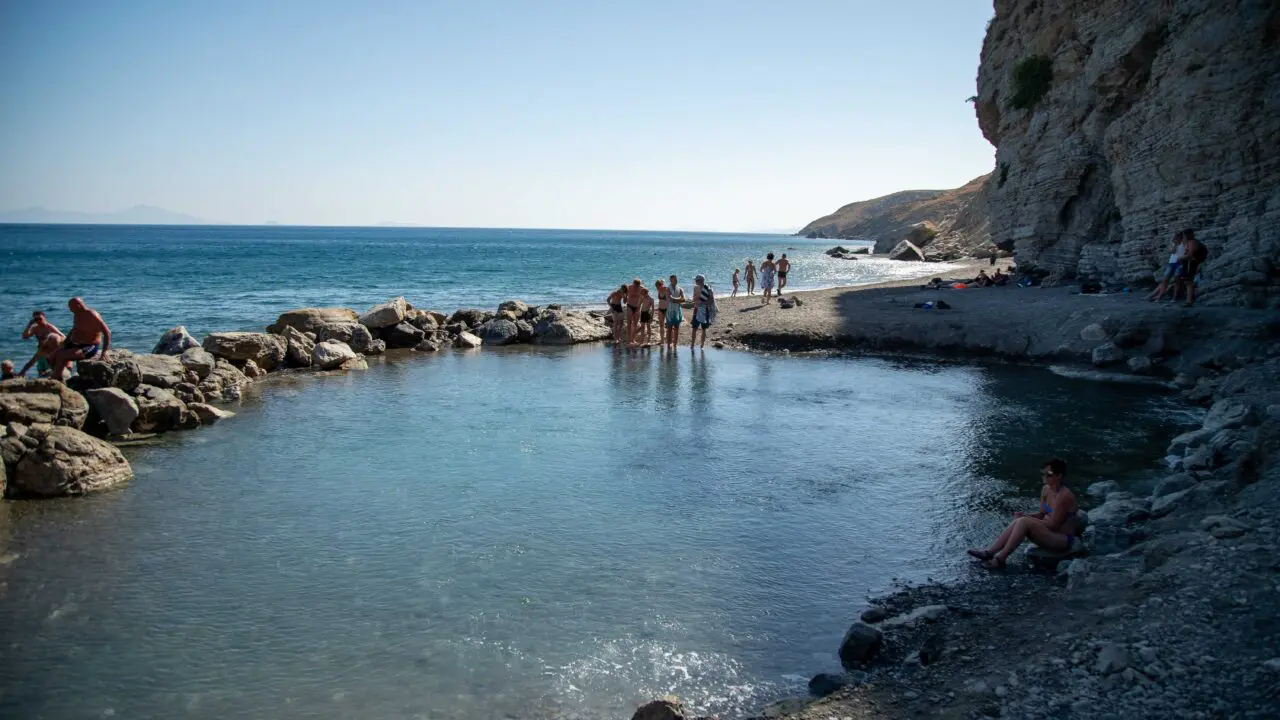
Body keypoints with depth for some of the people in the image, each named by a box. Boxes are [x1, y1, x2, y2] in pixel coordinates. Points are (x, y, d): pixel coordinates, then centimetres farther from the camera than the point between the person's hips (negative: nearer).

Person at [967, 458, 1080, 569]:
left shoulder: (1064, 496, -21)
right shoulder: (1046, 490, 6)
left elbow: (1053, 524, -20)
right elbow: (1042, 514, 13)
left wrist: (1027, 518, -15)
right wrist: (1026, 516, -7)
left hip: (1064, 540, -8)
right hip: (1050, 533, 8)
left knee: (1024, 522, -27)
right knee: (1017, 522, -14)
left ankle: (1000, 559, -25)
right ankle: (988, 551, -18)